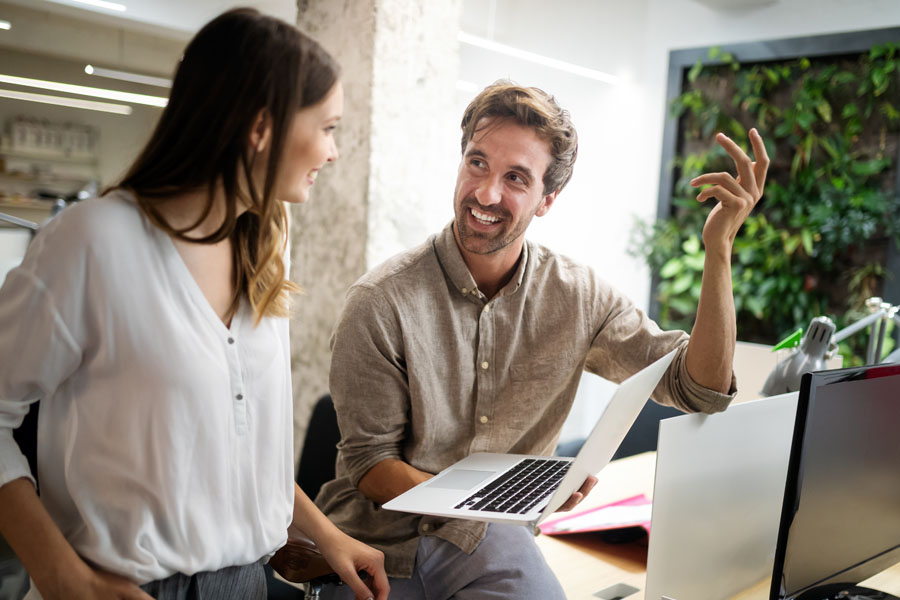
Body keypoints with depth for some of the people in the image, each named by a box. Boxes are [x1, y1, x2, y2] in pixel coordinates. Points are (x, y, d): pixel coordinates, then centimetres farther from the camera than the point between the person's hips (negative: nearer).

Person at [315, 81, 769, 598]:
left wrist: (719, 249, -17)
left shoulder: (579, 298, -6)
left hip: (485, 537, 1)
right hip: (378, 537, 0)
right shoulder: (382, 302, -16)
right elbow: (369, 462, -11)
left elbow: (701, 389, -8)